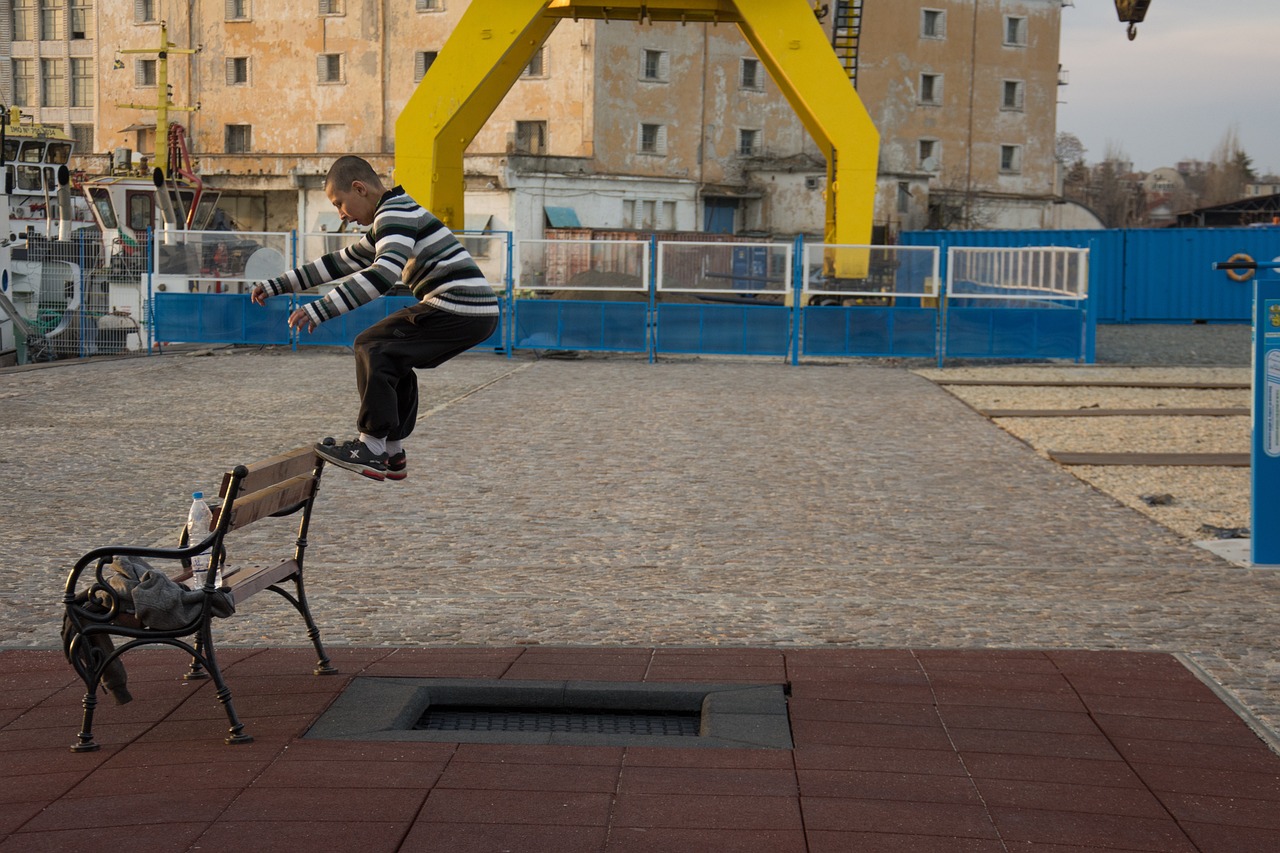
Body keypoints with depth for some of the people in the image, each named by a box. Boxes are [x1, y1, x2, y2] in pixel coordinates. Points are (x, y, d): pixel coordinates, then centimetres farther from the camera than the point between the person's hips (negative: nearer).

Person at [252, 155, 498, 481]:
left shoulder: (395, 213, -9)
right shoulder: (388, 219, 24)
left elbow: (384, 273, -26)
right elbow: (342, 262, 32)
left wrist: (321, 309, -28)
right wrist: (279, 285, 32)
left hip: (457, 308, -10)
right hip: (479, 312, 10)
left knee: (372, 346, -7)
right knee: (392, 360, 20)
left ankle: (371, 448, -6)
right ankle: (392, 453, 23)